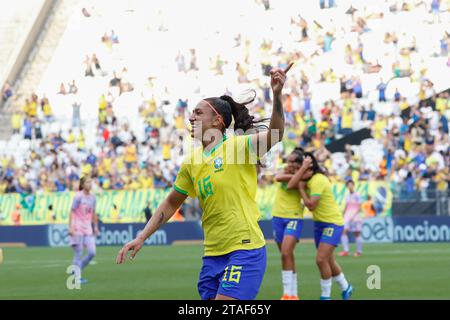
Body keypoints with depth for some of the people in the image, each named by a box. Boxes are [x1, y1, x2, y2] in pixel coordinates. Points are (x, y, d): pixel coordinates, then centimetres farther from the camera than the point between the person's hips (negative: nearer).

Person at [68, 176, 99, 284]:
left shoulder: (92, 197, 10)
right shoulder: (78, 197, -9)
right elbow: (72, 212, -11)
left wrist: (95, 226, 17)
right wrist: (70, 227, -18)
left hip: (88, 228, 6)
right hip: (77, 228, -6)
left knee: (92, 253, -1)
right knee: (78, 253, -3)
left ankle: (76, 270, 17)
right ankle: (77, 277, 4)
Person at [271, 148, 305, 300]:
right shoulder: (285, 171, 6)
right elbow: (278, 178, -17)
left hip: (294, 218, -5)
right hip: (278, 217, 5)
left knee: (286, 253, -19)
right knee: (287, 255, 9)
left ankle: (289, 294, -19)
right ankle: (293, 294, 15)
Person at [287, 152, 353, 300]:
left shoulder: (318, 180, -23)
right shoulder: (309, 180, 4)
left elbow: (311, 205, -24)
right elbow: (290, 185, -7)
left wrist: (301, 189, -13)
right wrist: (303, 168, -12)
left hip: (332, 223, -10)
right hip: (319, 223, 10)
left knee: (321, 259, -17)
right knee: (329, 261, 17)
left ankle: (325, 296, -6)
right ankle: (346, 288, 36)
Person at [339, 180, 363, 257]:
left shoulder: (357, 195, -6)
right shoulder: (347, 196, 13)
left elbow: (359, 208, -10)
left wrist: (353, 216, -18)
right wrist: (343, 215, 18)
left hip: (355, 217, -6)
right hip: (347, 216, 6)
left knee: (357, 234, 0)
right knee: (344, 232, -10)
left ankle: (359, 251, 9)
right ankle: (345, 251, -12)